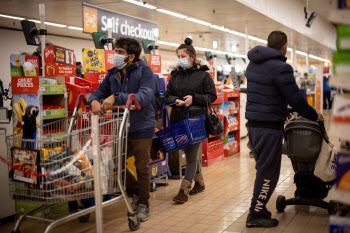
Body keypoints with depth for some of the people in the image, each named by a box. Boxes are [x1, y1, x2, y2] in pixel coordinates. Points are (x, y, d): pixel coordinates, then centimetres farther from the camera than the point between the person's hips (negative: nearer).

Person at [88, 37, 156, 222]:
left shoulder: (144, 72, -12)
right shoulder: (113, 73, 6)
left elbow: (144, 97, -26)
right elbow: (99, 92, 7)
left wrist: (116, 97, -34)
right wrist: (94, 101, -18)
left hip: (141, 129, -5)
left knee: (142, 168, 5)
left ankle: (143, 203, 26)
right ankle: (137, 192, 38)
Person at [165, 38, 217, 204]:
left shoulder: (203, 75, -1)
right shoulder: (175, 75, 11)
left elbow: (212, 96, -2)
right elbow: (167, 95, 14)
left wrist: (194, 98, -15)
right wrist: (175, 100, -8)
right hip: (179, 120, 5)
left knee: (191, 155, -4)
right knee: (189, 153, 15)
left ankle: (184, 191, 1)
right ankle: (199, 183, 34)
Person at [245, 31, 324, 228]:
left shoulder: (253, 64, 11)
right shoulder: (281, 68, -16)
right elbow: (296, 99, -13)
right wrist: (315, 116, 3)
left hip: (253, 123, 8)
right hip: (269, 127, -8)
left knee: (263, 169, 18)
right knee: (269, 173, 1)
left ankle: (259, 206, 26)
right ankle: (255, 215, 7)